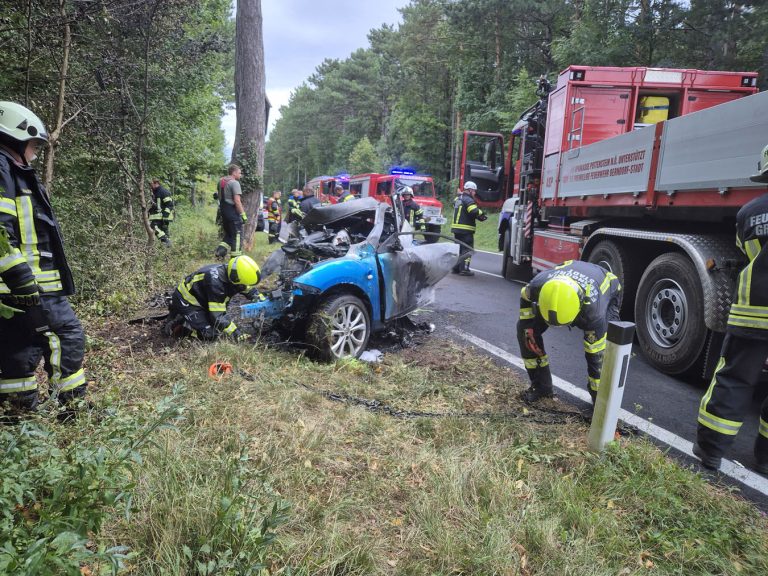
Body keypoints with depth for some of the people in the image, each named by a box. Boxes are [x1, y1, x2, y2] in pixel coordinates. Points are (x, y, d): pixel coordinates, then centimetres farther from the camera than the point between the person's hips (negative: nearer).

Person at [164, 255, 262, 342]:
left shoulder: (231, 271, -14)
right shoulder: (216, 283, -37)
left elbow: (251, 290, 4)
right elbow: (218, 316, -33)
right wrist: (236, 333, -31)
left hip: (201, 299, 9)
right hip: (186, 302, -9)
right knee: (210, 335, -18)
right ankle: (174, 325, -2)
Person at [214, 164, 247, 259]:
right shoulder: (235, 183, -13)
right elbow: (237, 200, -20)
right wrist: (243, 214, -18)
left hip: (224, 212, 9)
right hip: (233, 213, -9)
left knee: (228, 235, 20)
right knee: (237, 236, -1)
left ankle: (220, 250, 4)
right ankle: (235, 258, 1)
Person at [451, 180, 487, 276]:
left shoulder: (458, 199, 16)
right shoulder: (468, 200, -13)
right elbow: (475, 212, -23)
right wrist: (483, 216, -6)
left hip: (456, 228, 9)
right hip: (466, 230, -9)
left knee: (458, 248, 16)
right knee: (467, 249, -4)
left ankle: (456, 268, 20)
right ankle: (464, 269, -6)